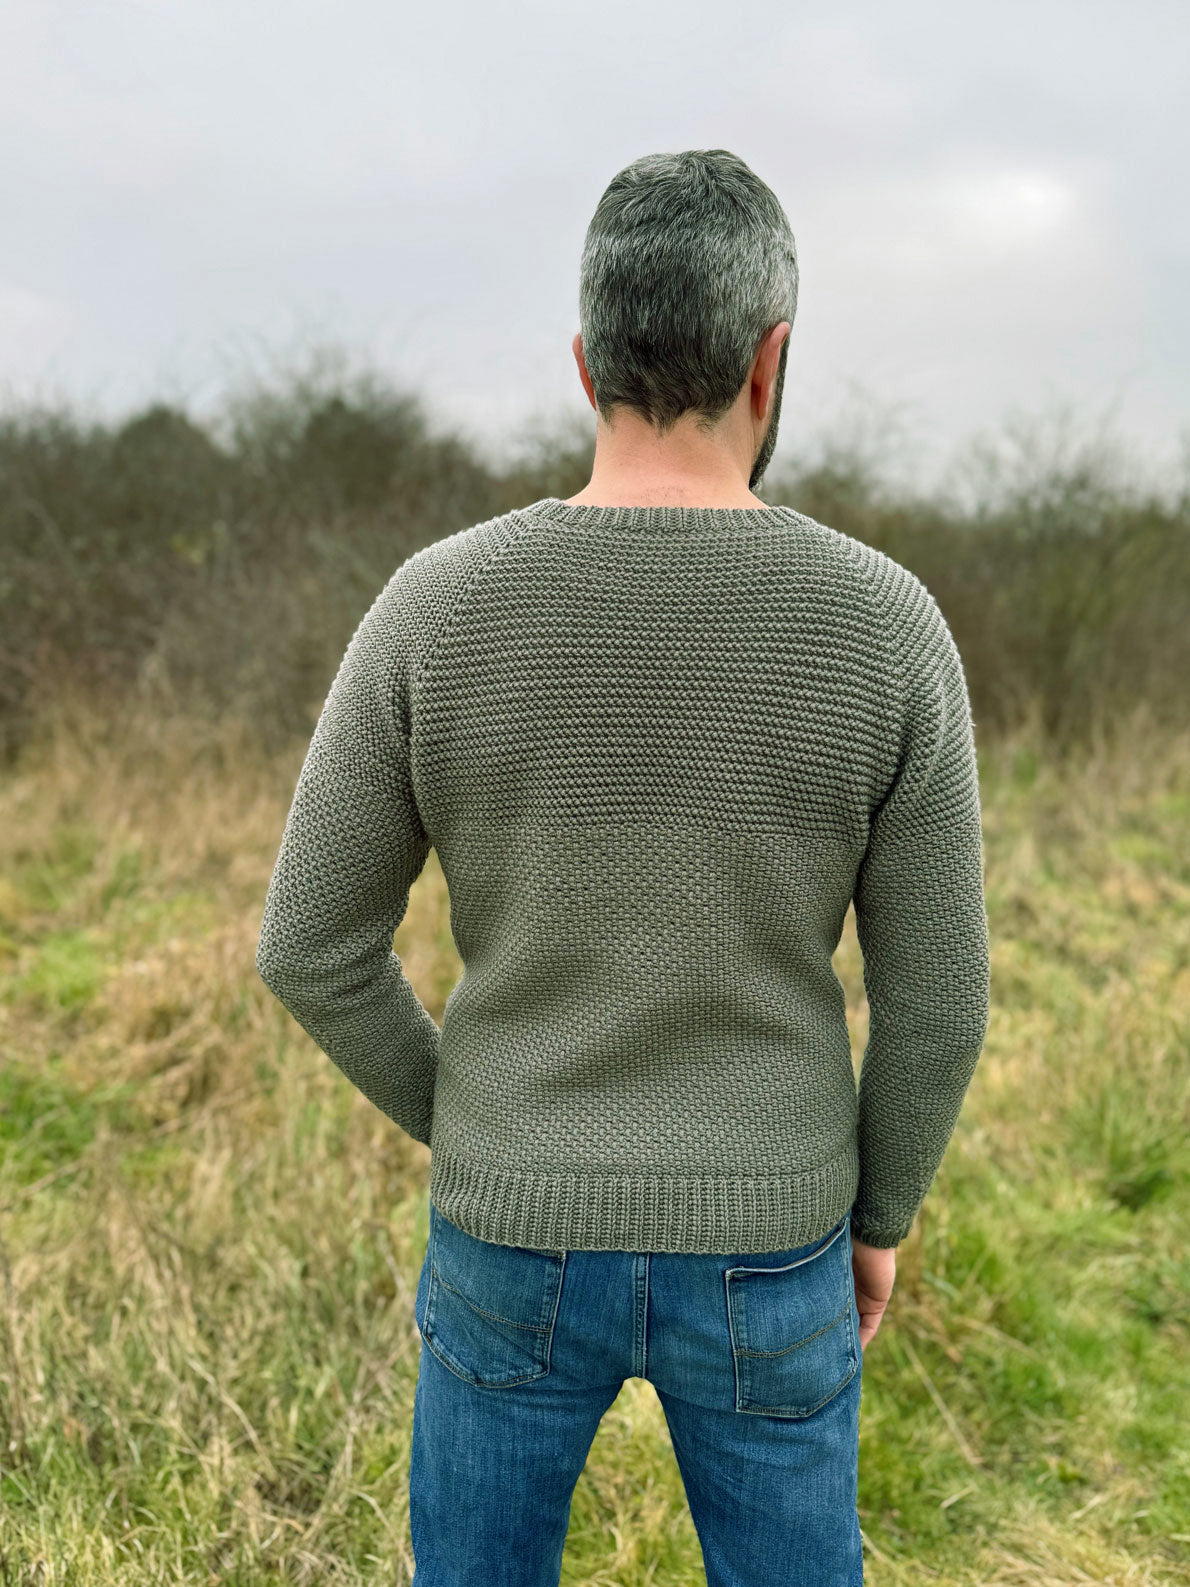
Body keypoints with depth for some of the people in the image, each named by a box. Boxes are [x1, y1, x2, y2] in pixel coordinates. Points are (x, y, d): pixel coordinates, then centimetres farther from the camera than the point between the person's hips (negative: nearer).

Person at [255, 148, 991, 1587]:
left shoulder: (437, 611, -16)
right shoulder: (884, 629, -17)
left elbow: (312, 948, -9)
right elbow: (932, 999, -10)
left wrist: (468, 1132, 9)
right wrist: (876, 1215, 9)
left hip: (521, 1238, 1)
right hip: (758, 1252, 0)